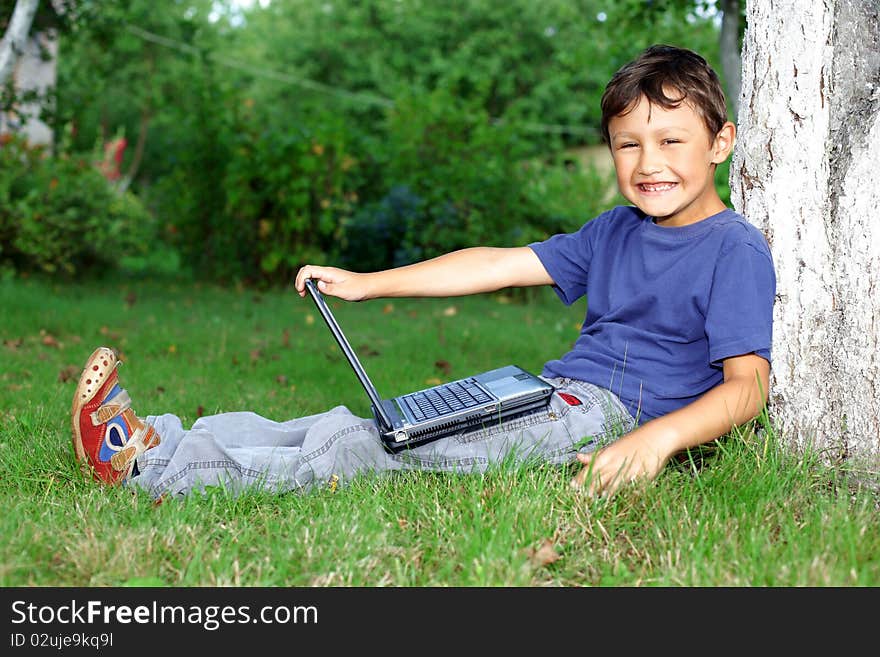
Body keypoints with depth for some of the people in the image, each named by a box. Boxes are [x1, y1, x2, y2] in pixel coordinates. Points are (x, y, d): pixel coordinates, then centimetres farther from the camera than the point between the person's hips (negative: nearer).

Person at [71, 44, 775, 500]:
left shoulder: (735, 248, -6)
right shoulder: (615, 232, 17)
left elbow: (748, 382, -17)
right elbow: (500, 264, 18)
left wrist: (659, 437, -36)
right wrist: (367, 283, 17)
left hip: (607, 414, -8)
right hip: (549, 394, 8)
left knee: (370, 452, -20)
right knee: (362, 425, -6)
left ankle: (151, 468, -22)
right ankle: (158, 439, -9)